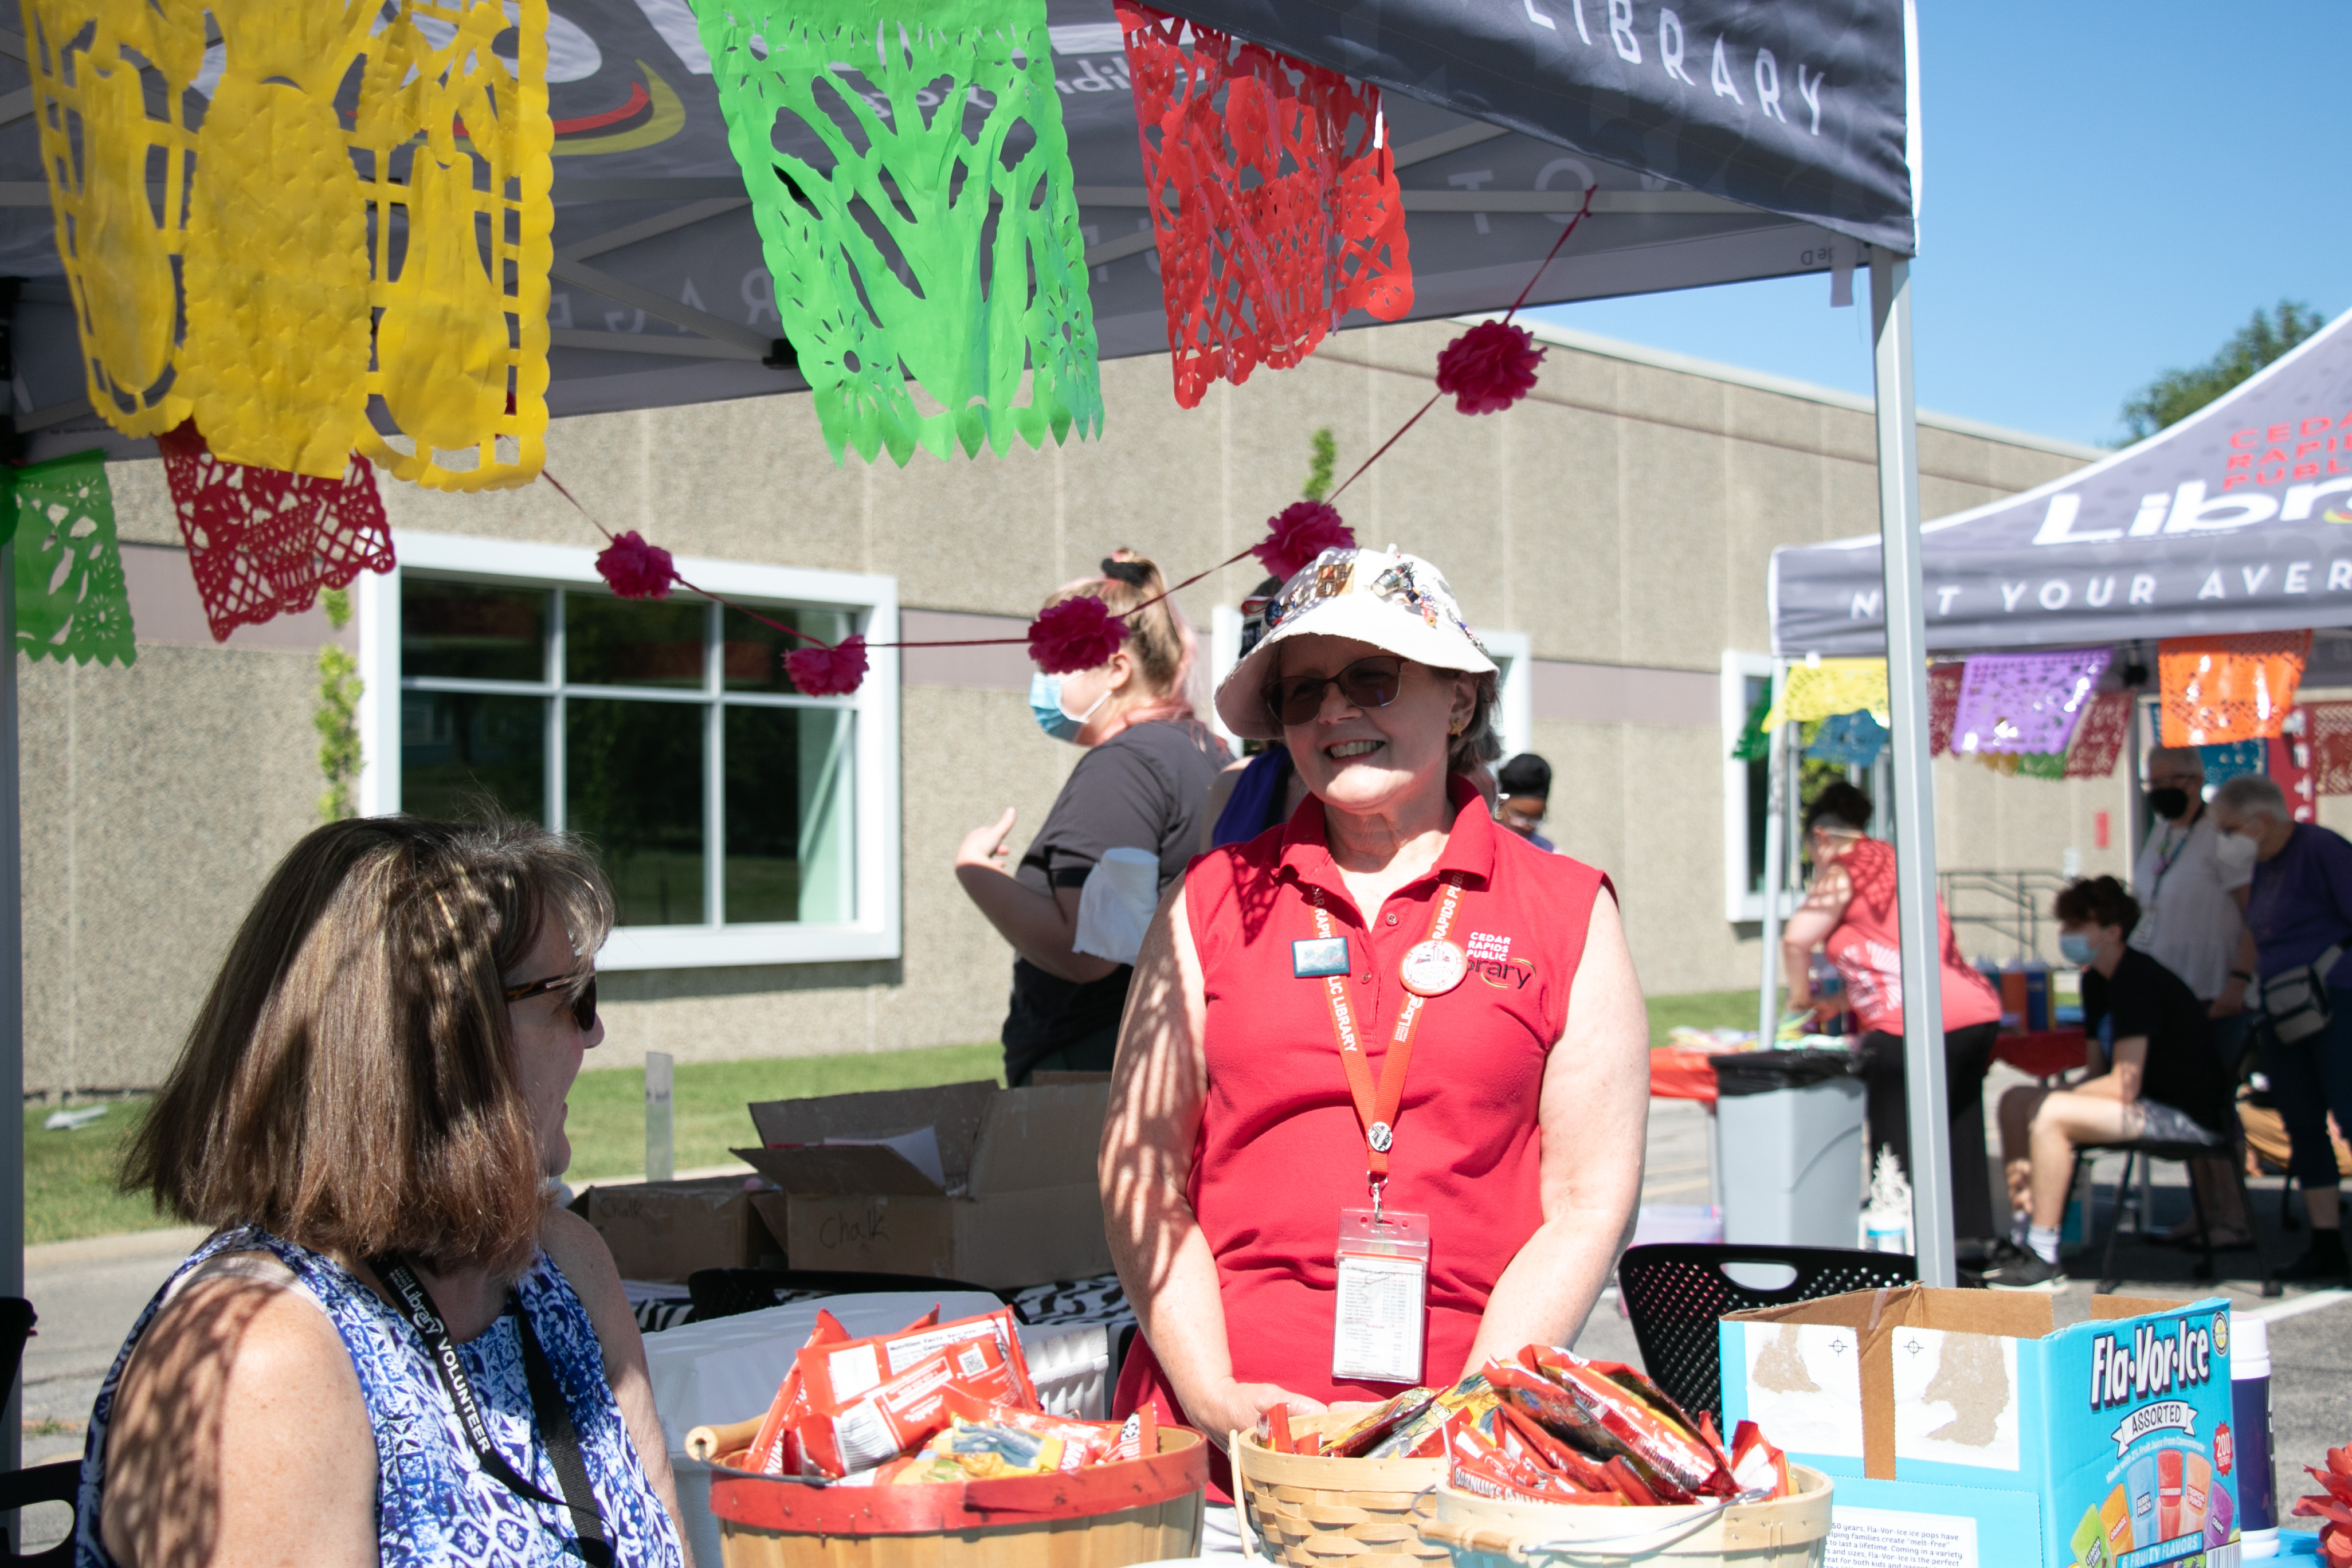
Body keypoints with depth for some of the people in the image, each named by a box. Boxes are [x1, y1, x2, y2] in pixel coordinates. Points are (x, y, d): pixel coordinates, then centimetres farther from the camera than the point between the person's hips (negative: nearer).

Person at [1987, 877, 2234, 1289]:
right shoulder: (2096, 980, 10)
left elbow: (2123, 1086, -24)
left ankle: (2044, 1260, -20)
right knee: (2015, 1101, 5)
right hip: (2154, 1107, 10)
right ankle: (2021, 1235, 7)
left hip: (2190, 1116, -10)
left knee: (2048, 1115, -26)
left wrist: (2056, 1098, -13)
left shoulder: (2136, 981, -20)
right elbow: (2097, 1070, 12)